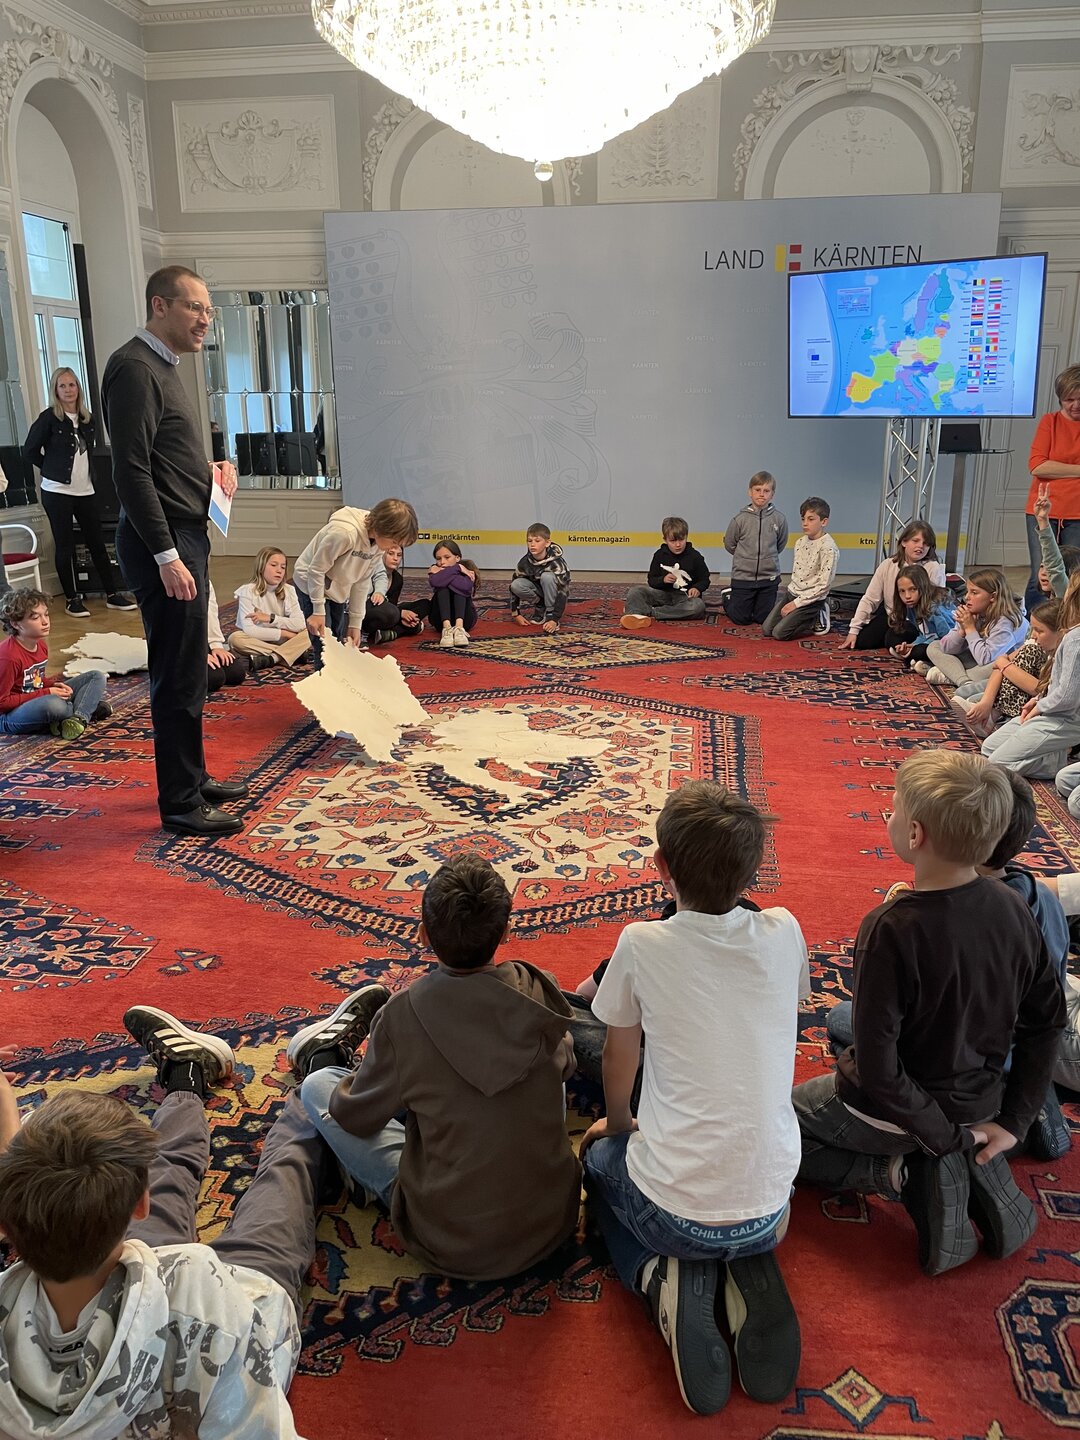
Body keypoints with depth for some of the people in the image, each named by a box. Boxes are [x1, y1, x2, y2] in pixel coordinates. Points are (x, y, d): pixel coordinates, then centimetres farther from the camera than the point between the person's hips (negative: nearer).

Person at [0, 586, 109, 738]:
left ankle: (79, 718, -21)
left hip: (38, 700, 9)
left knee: (97, 676, 4)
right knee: (53, 704, -43)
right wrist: (46, 693, -20)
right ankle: (90, 708, -11)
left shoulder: (40, 645, 3)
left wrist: (53, 684, -5)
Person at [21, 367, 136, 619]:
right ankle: (74, 598, 10)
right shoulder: (49, 418, -7)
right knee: (65, 546, 2)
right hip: (57, 492, -4)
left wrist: (86, 472, 9)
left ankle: (113, 594, 11)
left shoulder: (87, 418, 7)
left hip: (85, 491, 4)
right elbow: (30, 452, -4)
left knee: (97, 542, 6)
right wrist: (53, 469, 1)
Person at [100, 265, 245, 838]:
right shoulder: (134, 369, -14)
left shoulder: (162, 367, 18)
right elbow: (131, 473, -20)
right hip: (163, 543, -10)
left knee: (187, 671, 17)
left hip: (185, 536, 10)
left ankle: (192, 777, 29)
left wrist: (211, 471, 9)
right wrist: (166, 556, -23)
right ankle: (180, 803, 5)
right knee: (178, 677, -4)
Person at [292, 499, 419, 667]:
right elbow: (316, 571, -25)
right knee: (325, 648, -11)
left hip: (338, 590, 7)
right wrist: (318, 612, -20)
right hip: (311, 584, -7)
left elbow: (362, 582, -3)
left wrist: (355, 623, -2)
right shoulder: (343, 532, -35)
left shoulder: (378, 541, -12)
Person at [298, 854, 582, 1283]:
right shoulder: (538, 990, -14)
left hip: (451, 1245, -3)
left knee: (318, 1087, 5)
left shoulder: (404, 1014, -22)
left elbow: (356, 1117, -4)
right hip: (553, 1222, 3)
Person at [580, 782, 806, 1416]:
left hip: (673, 1209, -3)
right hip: (768, 1206, 3)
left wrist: (617, 1123, 23)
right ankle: (751, 1274, 7)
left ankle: (665, 1279, 4)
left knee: (601, 1158, 31)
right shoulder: (785, 934, -8)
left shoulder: (642, 945, -14)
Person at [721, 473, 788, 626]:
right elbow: (729, 544, 2)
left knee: (764, 619, 10)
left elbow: (780, 544, 9)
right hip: (742, 576, -1)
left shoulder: (778, 519, -7)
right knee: (740, 619, 8)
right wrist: (744, 557, 7)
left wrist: (768, 556, 9)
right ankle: (728, 597, 37)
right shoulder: (741, 518, -10)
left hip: (769, 577, 1)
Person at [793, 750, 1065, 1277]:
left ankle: (898, 1175, -2)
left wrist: (946, 1136, -13)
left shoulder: (891, 930, -31)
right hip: (976, 1104, 5)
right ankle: (976, 1171, 11)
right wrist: (1012, 1120, 5)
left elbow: (877, 1069, -27)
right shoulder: (1011, 910, -13)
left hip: (894, 1112, -5)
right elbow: (1047, 1020, -1)